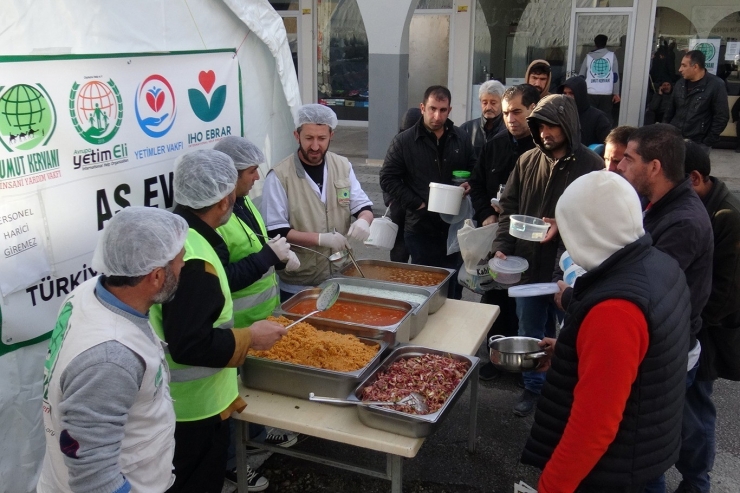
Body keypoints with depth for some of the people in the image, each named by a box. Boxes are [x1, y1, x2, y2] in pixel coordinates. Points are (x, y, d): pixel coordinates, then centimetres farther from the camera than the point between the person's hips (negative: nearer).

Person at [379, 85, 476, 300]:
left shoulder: (461, 139, 5)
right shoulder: (403, 141, -4)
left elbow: (473, 171, 17)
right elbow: (388, 179, -4)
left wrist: (469, 185, -6)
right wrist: (416, 203, -11)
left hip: (455, 226, 3)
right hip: (420, 227, -2)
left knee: (454, 286, 11)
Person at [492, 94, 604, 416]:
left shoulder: (591, 165, -12)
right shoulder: (527, 161, 4)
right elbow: (508, 206, 8)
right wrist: (502, 246, -3)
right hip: (528, 263, 5)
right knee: (530, 332, 18)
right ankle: (533, 387, 36)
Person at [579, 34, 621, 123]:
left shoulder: (589, 56, 7)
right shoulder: (612, 55, 6)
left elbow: (581, 76, 7)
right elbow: (615, 76, 1)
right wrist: (616, 93, 1)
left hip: (591, 93, 0)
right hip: (607, 94, 0)